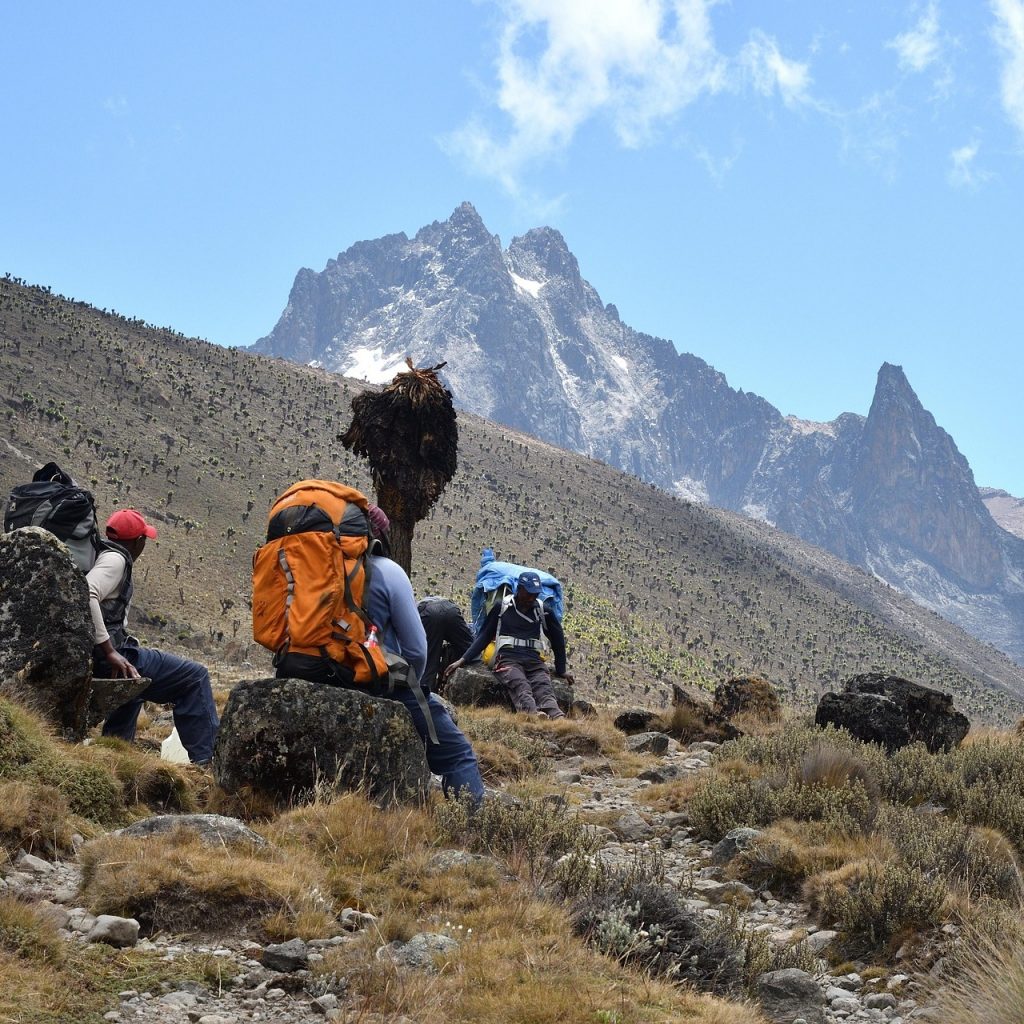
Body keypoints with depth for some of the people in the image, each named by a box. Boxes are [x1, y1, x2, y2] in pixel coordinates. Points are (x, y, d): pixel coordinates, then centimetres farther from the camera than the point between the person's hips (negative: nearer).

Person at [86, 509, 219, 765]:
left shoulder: (98, 555, 19)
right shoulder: (115, 559, -10)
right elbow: (85, 595, -28)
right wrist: (109, 651, -27)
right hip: (108, 657, -10)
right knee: (195, 676, -6)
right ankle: (206, 758, -7)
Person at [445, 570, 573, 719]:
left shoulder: (543, 611, 15)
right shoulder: (502, 606, 10)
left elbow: (557, 639, 28)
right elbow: (484, 636, 14)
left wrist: (561, 670, 29)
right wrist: (463, 660, 4)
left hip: (534, 661, 2)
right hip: (508, 659, -2)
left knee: (544, 689, -31)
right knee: (521, 687, -35)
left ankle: (558, 718, -60)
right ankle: (533, 714, -66)